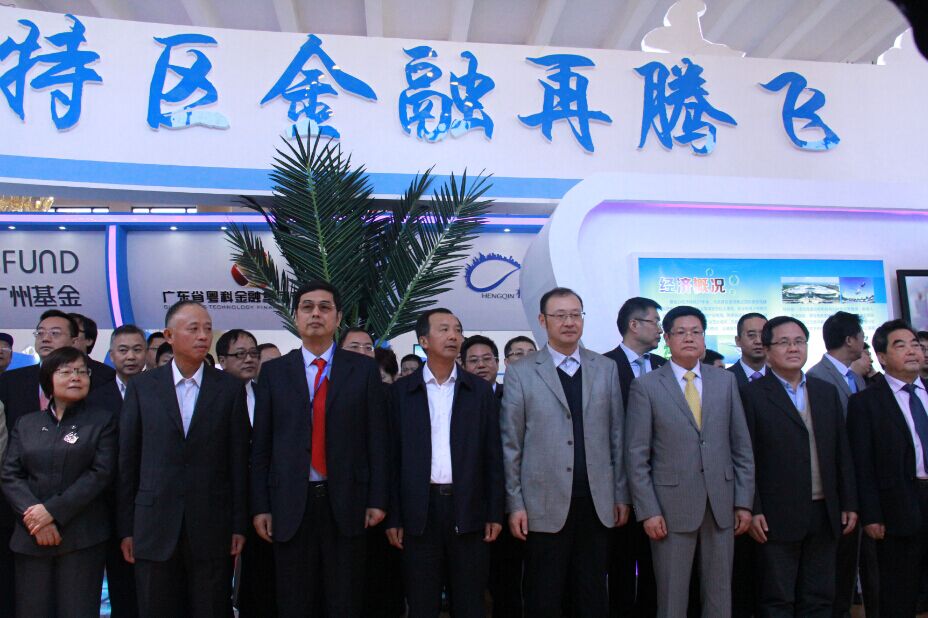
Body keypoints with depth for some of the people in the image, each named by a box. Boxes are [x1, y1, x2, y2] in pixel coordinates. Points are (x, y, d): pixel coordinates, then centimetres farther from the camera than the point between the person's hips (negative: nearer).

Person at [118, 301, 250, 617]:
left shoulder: (230, 388, 2)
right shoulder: (142, 386, 3)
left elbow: (239, 459, 1)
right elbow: (127, 459, 4)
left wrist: (239, 525, -1)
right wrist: (126, 528, 3)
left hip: (212, 528, 0)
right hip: (154, 528, 1)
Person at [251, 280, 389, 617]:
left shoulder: (364, 368, 3)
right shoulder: (274, 371, 6)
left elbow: (377, 438, 1)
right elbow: (261, 444, 5)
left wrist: (377, 500, -3)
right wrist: (260, 506, 1)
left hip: (346, 501, -1)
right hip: (290, 503, 1)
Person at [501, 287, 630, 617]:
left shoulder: (606, 368, 8)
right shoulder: (520, 372, -1)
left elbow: (616, 436, 9)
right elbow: (511, 444, -1)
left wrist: (622, 494, 8)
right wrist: (515, 503, -3)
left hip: (597, 503, 3)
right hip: (546, 505, -2)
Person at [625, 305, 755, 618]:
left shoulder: (726, 381, 7)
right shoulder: (646, 386, -3)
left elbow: (742, 446, 8)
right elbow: (636, 456, -4)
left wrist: (744, 502, 4)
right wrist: (648, 511, -9)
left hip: (721, 504, 3)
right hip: (672, 507, -3)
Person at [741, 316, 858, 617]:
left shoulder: (827, 392, 11)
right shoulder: (753, 395, -6)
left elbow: (842, 453, 12)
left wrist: (849, 504, 8)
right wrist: (753, 511, -12)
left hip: (825, 514, 5)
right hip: (779, 517, -5)